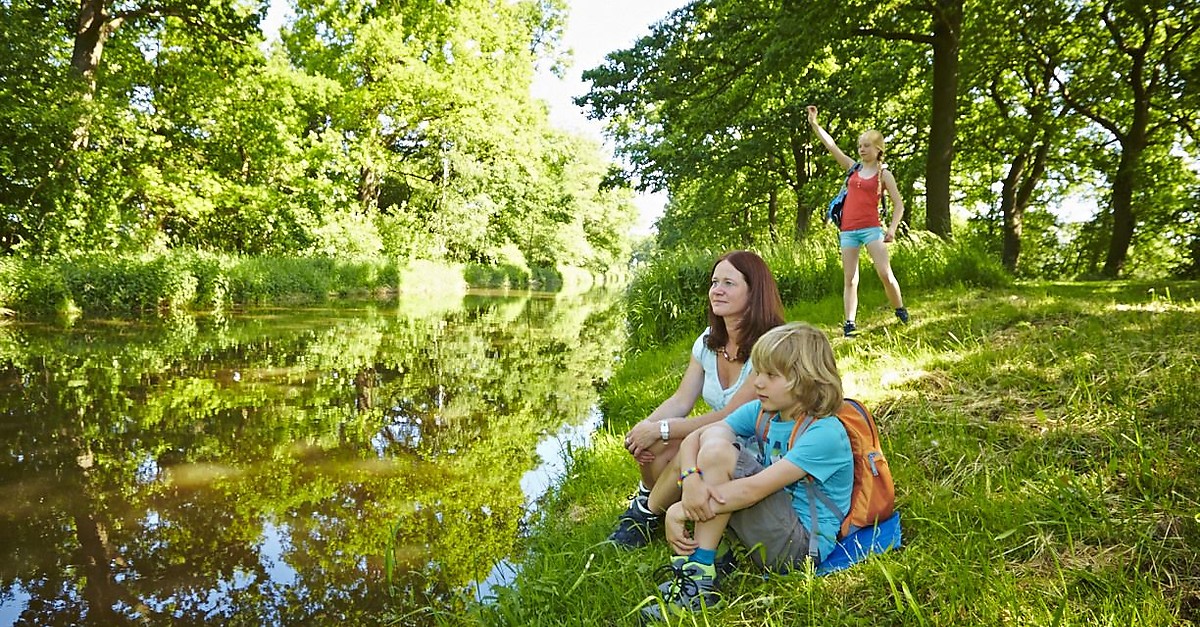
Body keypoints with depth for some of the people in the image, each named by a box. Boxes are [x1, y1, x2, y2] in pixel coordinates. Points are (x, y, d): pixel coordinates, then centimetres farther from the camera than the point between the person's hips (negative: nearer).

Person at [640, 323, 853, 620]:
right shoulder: (761, 412, 3)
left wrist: (681, 511, -26)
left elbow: (754, 489, -27)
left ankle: (699, 579, -18)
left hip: (803, 545, -7)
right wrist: (691, 480, -27)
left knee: (718, 454, -24)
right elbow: (692, 439, -5)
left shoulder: (825, 434, -20)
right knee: (712, 437, -7)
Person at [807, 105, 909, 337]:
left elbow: (899, 204, 4)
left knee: (885, 274, -10)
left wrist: (892, 228, -10)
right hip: (848, 231, 3)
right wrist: (814, 123, 5)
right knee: (849, 279, 1)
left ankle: (901, 312, 11)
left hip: (871, 228, -3)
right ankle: (849, 324, 2)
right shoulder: (853, 168, 14)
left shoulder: (884, 174, 5)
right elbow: (831, 147, 10)